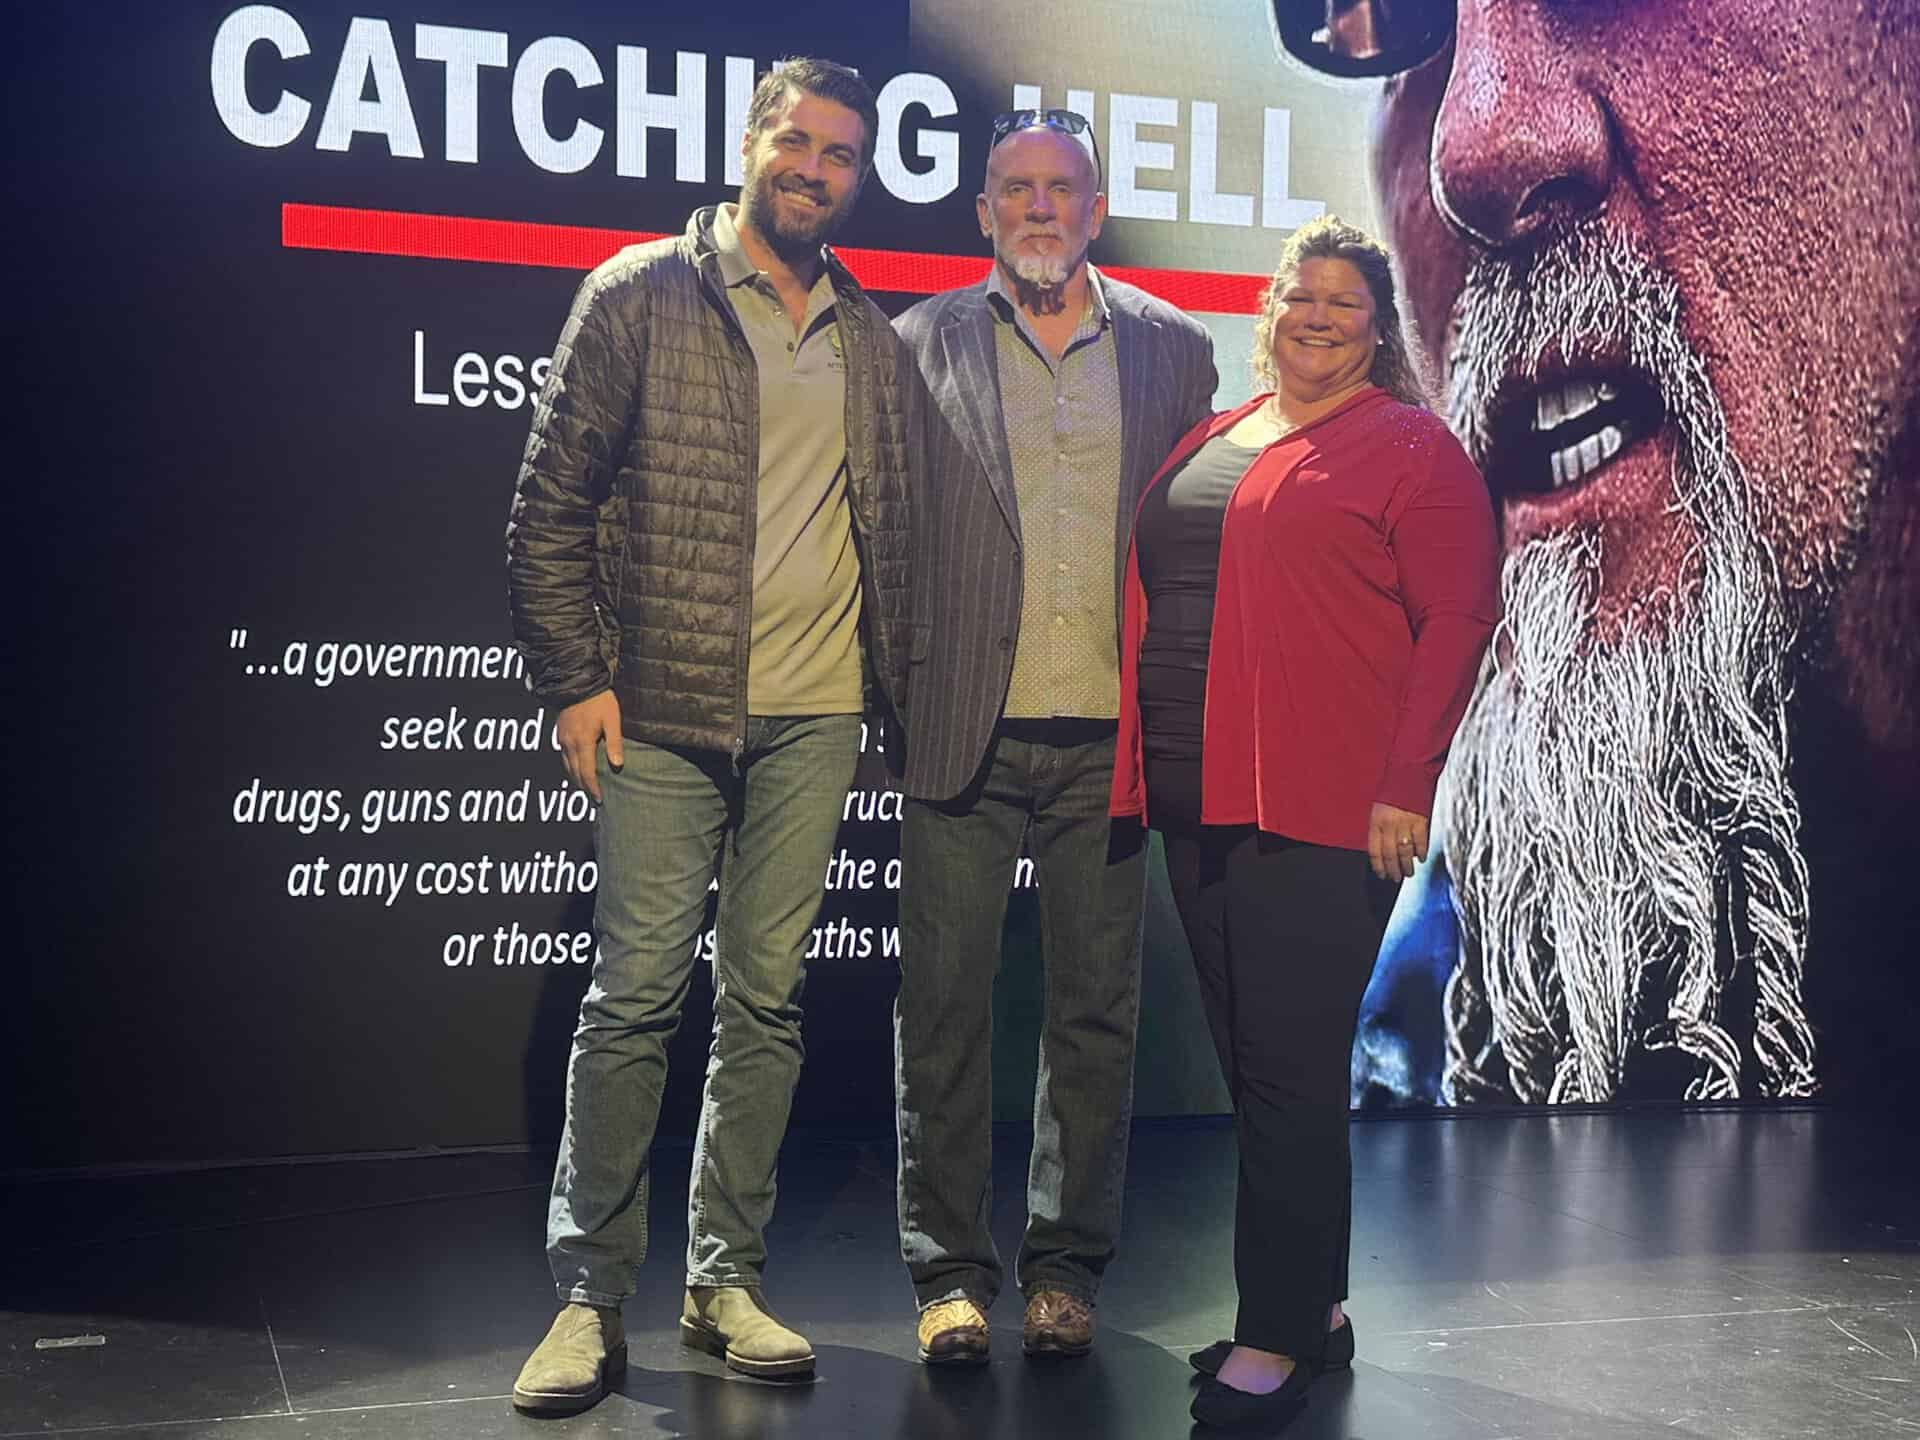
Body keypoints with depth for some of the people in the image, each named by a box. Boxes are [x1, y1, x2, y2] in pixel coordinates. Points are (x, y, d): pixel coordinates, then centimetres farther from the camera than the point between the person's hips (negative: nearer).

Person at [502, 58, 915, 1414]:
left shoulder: (873, 342, 14)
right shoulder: (644, 293, 2)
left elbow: (893, 525, 18)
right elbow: (551, 499, -1)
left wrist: (901, 684, 7)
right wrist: (578, 677, -7)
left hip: (816, 714, 4)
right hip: (666, 706, -4)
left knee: (766, 999, 7)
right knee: (636, 996, -3)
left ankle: (728, 1279, 17)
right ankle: (592, 1300, 7)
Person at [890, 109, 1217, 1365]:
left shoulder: (1175, 350, 10)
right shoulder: (922, 346, 6)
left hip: (1109, 738, 2)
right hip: (965, 732, -1)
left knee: (1097, 1011, 8)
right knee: (946, 1010, 3)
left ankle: (1068, 1265, 21)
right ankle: (953, 1272, 15)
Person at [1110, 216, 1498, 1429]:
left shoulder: (1410, 448, -2)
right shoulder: (1208, 444, 18)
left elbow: (1457, 620, -8)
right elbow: (1157, 600, 19)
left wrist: (1404, 783, -15)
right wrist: (1143, 766, 12)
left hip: (1324, 810, -7)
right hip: (1200, 799, 7)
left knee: (1291, 1071, -6)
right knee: (1255, 1065, 13)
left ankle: (1278, 1342, 4)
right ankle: (1317, 1306, 26)